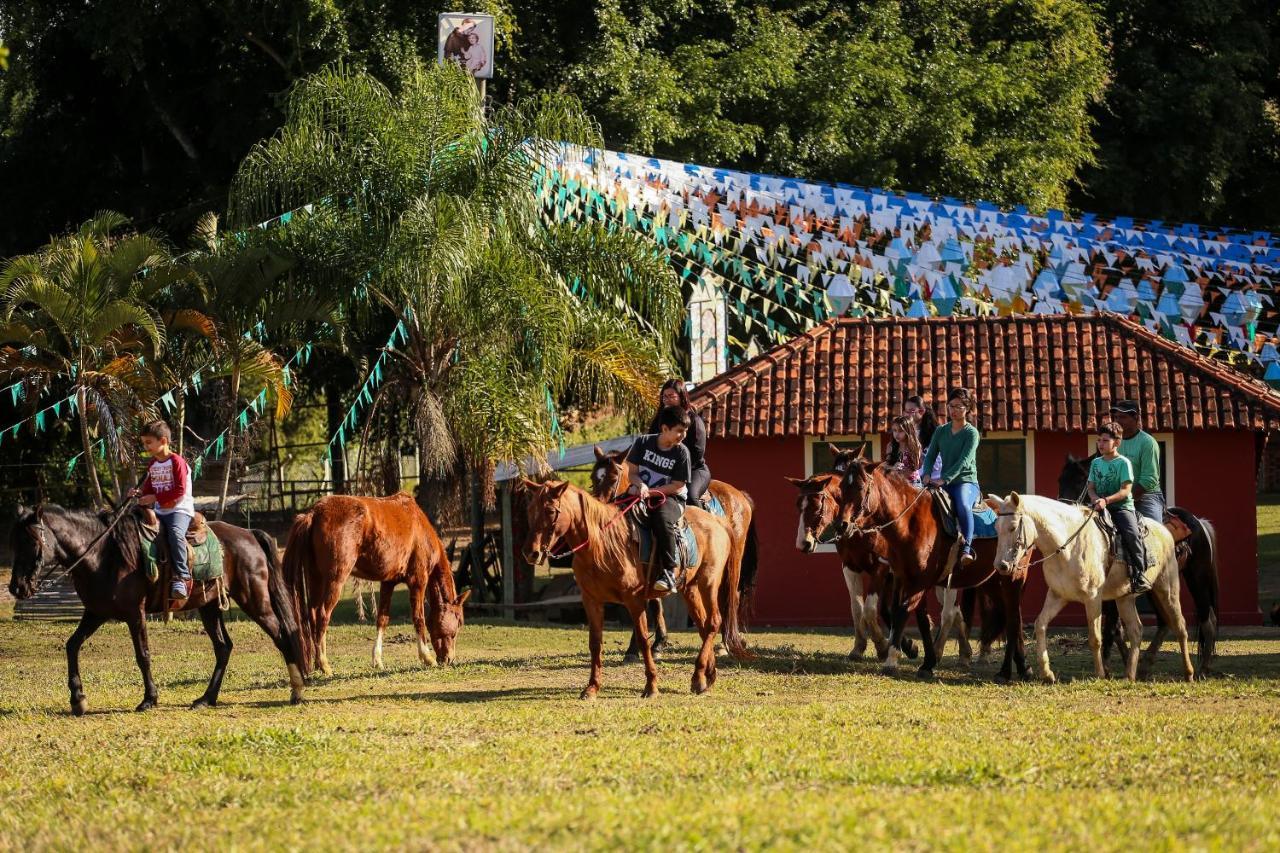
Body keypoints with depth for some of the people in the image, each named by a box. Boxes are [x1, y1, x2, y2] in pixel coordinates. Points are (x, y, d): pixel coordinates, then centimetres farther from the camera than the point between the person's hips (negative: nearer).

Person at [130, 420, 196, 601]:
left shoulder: (176, 462, -8)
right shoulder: (152, 464, 16)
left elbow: (180, 491, -16)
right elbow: (149, 488, 21)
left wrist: (155, 497, -18)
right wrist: (139, 493, -1)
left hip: (179, 510, -8)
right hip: (159, 511, 9)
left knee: (175, 533, -35)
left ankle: (182, 577, -36)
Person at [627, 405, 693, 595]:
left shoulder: (681, 452, -5)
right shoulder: (643, 442, 1)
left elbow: (677, 486, -7)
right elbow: (632, 472, 5)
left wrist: (651, 491, -17)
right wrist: (640, 485, -17)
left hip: (670, 498, -3)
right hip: (642, 493, 3)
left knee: (662, 519, -36)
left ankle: (669, 573, -33)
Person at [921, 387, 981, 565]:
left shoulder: (971, 433, -2)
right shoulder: (941, 431, 15)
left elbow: (964, 461, -14)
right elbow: (930, 455, 9)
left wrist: (944, 479, -25)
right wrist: (927, 475, -11)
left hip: (967, 482, -5)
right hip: (945, 484, 5)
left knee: (962, 505, -37)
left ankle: (966, 549, -39)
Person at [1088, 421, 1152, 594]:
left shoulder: (1124, 463, -3)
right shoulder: (1095, 463, 15)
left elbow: (1125, 490, -11)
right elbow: (1091, 487, 13)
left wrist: (1106, 500, -24)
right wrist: (1095, 498, -11)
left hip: (1122, 507, -5)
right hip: (1100, 507, 5)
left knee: (1132, 533, -30)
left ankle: (1139, 575, -22)